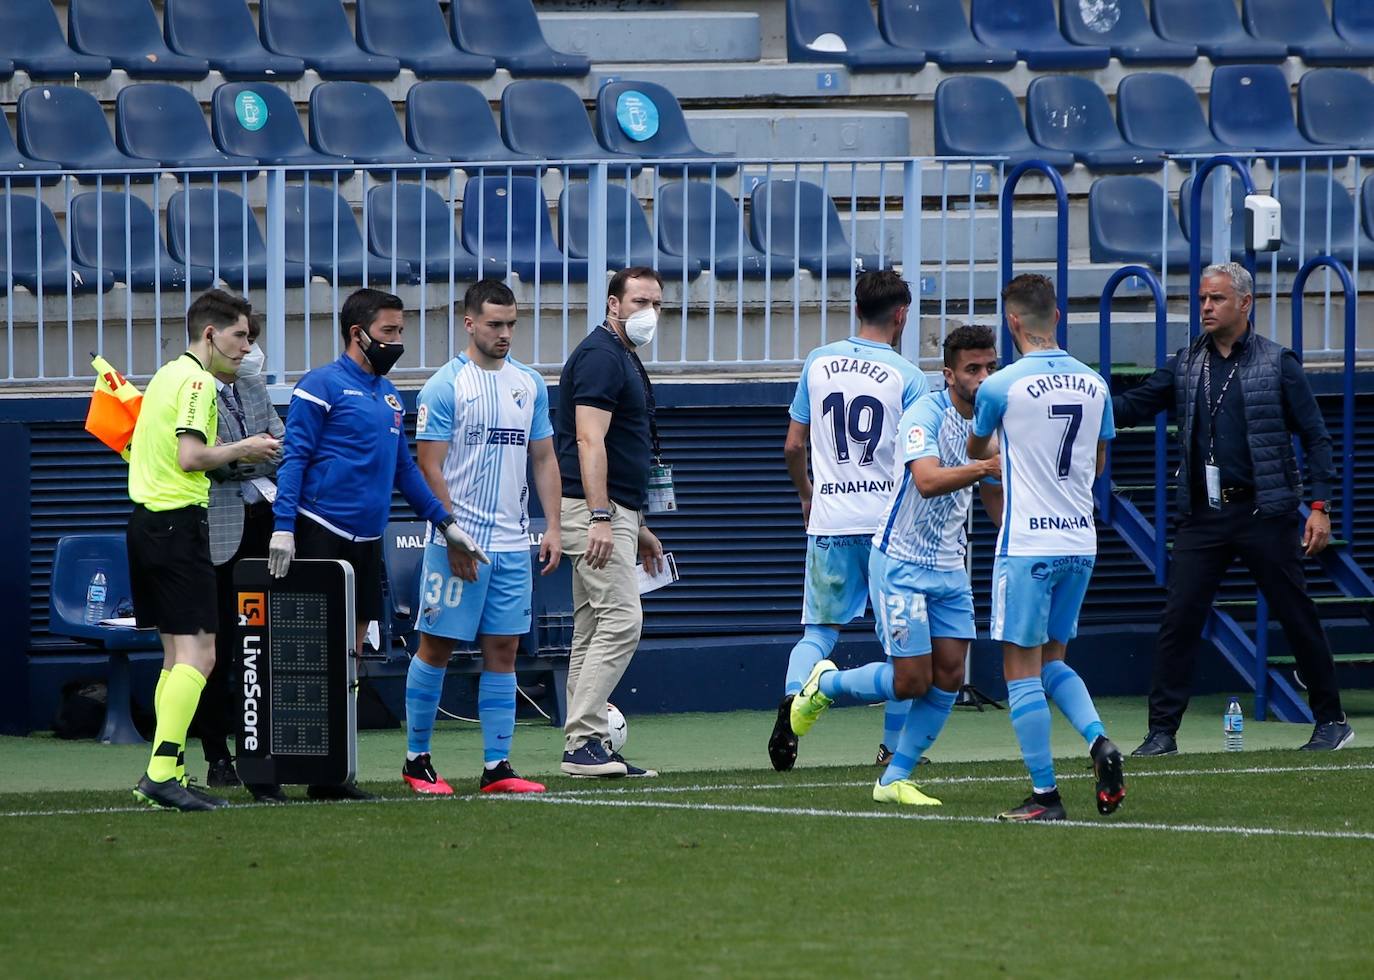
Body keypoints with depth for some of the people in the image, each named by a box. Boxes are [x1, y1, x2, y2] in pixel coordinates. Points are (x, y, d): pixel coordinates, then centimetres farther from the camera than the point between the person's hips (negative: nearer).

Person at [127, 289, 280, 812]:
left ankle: (165, 773, 12)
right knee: (198, 653, -12)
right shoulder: (196, 381, -11)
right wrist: (241, 449, -6)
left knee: (178, 655, 13)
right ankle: (162, 773, -20)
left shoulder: (167, 375, 19)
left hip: (146, 519, 10)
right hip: (178, 521, -10)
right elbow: (190, 456, -22)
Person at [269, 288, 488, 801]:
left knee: (350, 653, 6)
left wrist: (445, 523, 20)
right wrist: (283, 527, -19)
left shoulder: (389, 395, 17)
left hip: (367, 543, 8)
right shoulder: (321, 386, -6)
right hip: (322, 534, -8)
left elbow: (404, 467, 24)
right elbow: (294, 459, -10)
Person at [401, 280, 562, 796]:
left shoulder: (530, 384, 11)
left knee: (503, 650, 4)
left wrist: (553, 527, 6)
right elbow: (429, 468, -8)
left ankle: (497, 766, 6)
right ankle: (416, 759, 9)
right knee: (437, 647, -1)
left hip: (513, 544, 5)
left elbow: (544, 460, 16)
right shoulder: (446, 385, -6)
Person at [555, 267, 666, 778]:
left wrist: (637, 528, 27)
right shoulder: (600, 356, -11)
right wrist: (601, 518, -27)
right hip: (595, 510, -11)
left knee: (592, 632, 9)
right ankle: (583, 742, -19)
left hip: (613, 513, 11)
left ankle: (587, 748, 9)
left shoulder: (624, 359, 21)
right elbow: (589, 439, -20)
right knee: (621, 620, -16)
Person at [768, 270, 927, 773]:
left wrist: (807, 495, 27)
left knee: (819, 631, 9)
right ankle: (895, 745, 13)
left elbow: (793, 446, 10)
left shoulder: (818, 363, 4)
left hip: (828, 522, 2)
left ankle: (793, 697, -21)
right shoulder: (906, 376, -6)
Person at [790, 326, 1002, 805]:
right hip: (900, 563, -7)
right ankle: (825, 684, 20)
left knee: (949, 676, -1)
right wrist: (985, 467, -44)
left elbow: (995, 500, 19)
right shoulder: (925, 415, -19)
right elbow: (927, 480, -35)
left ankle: (895, 779, 11)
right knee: (911, 681, -8)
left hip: (949, 567, 7)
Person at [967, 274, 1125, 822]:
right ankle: (1099, 742, -4)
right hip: (1081, 542, 6)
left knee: (1022, 668, 1)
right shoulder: (1093, 384, 4)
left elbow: (977, 449, 10)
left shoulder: (1001, 386, -10)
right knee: (1052, 659, 18)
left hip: (1028, 545, -6)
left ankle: (1044, 794, 0)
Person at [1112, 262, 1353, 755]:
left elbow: (1315, 436, -1)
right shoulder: (1186, 364, 10)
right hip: (1202, 513, 4)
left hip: (1263, 513, -4)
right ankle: (1162, 730, 1)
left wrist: (1320, 506, -9)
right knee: (1179, 619, -3)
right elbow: (1134, 406, 10)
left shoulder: (1277, 363, -1)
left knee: (1296, 617, 2)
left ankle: (1331, 720, 13)